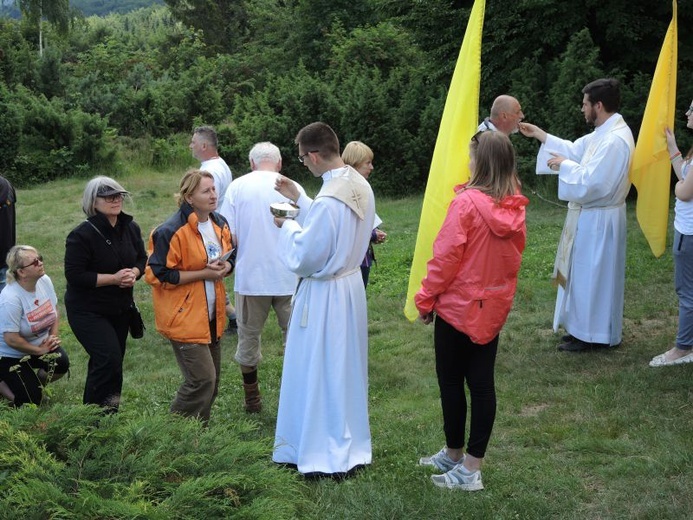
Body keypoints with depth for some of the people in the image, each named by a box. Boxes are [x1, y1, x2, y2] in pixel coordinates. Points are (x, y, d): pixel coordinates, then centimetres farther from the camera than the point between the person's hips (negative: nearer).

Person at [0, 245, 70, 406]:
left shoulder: (45, 281, -10)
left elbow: (54, 309, 8)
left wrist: (53, 335, -5)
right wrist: (40, 350, -16)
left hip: (42, 344, 7)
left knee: (62, 364, -21)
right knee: (31, 402, -10)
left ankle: (35, 383, 11)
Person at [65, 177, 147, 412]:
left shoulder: (130, 228, 0)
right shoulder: (82, 235, -20)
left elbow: (142, 258, 12)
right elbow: (74, 275, -21)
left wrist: (134, 273, -12)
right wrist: (113, 278, -23)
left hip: (120, 308, 7)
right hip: (88, 311, -7)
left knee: (112, 362, 13)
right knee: (109, 359, -17)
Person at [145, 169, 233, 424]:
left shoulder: (220, 224, 6)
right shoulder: (171, 231, -19)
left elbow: (230, 257, 21)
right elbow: (157, 274, -19)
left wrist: (226, 266, -5)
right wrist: (203, 273, -21)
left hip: (211, 316, 8)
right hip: (184, 317, -8)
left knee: (212, 379, 12)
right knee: (202, 379, -12)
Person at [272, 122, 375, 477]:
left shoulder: (328, 201, -28)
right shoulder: (360, 185, 0)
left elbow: (303, 258, -23)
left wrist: (288, 227, -6)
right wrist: (299, 200, 14)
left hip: (324, 295, -9)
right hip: (351, 285, 9)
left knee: (319, 372, 6)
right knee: (345, 369, 20)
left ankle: (326, 455, 17)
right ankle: (348, 445, 34)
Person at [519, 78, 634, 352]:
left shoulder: (615, 140, -26)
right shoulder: (604, 133, 7)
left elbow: (590, 182, -29)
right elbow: (575, 149, 20)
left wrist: (564, 165, -14)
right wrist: (538, 134, 21)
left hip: (598, 220, -10)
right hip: (590, 216, 10)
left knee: (592, 275, 1)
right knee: (586, 274, 18)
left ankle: (592, 335, 12)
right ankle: (586, 328, 28)